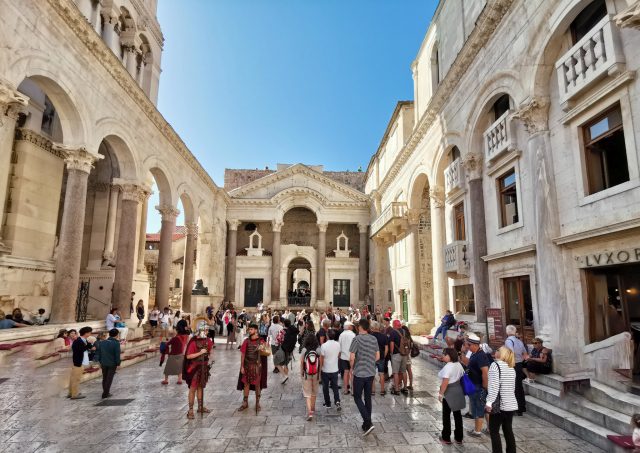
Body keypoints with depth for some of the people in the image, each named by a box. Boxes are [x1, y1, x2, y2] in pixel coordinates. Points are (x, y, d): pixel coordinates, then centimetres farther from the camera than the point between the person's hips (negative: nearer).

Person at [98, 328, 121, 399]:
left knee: (104, 378, 18)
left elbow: (99, 353, 10)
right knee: (109, 379, 4)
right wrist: (118, 364, -7)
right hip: (112, 364, -5)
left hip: (104, 363, 6)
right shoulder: (116, 343, -16)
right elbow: (117, 355, -15)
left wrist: (100, 362, 19)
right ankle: (105, 394, 6)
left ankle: (106, 392, 28)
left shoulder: (102, 342, 3)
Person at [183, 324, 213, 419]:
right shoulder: (193, 342, -19)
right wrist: (200, 353, -28)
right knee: (193, 388, -2)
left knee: (201, 386, 17)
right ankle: (190, 410, 6)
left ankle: (200, 407, 28)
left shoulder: (207, 340, 0)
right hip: (194, 367, -6)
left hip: (204, 366, 6)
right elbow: (188, 356, -23)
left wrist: (209, 354, 6)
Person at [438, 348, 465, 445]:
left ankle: (446, 438, 15)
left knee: (446, 415, 5)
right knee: (457, 414, 15)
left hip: (449, 393, -8)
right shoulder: (459, 365, 5)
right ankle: (459, 438, 24)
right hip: (458, 392, 8)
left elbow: (445, 382, -25)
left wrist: (441, 394, -17)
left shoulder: (448, 367, -21)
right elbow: (463, 377, 13)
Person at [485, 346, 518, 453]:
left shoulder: (495, 365, -13)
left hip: (499, 404, -7)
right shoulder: (512, 368, 11)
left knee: (494, 431, 2)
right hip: (511, 404, 7)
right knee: (508, 430, 16)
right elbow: (513, 387, 18)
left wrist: (489, 402, -20)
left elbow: (494, 386, -20)